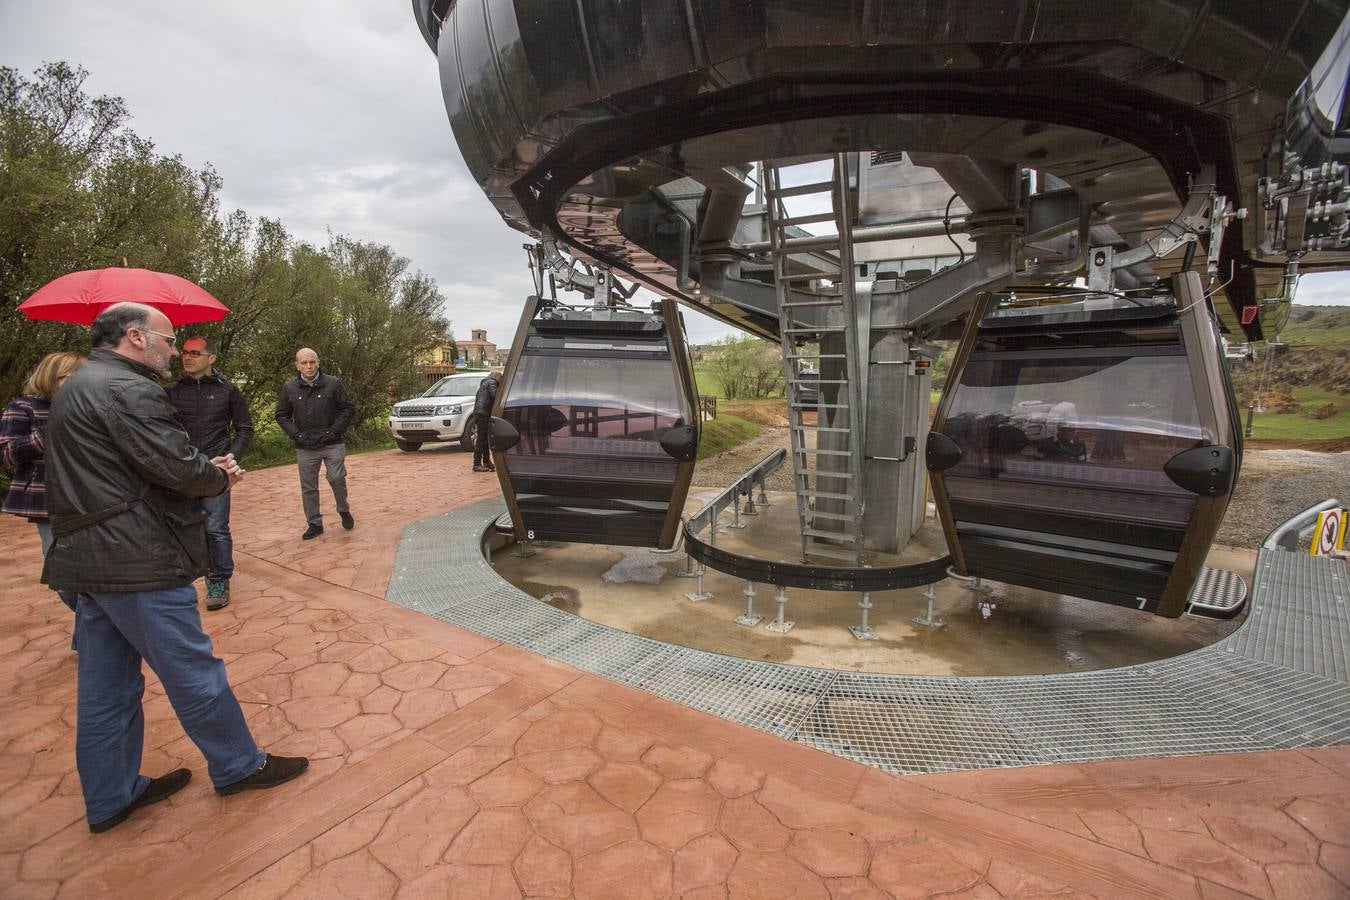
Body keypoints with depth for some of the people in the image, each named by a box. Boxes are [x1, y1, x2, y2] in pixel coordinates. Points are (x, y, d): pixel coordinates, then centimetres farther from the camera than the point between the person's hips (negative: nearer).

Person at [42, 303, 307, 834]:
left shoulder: (77, 388, 17)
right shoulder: (129, 390, -17)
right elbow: (177, 468, -23)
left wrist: (206, 468, 7)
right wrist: (220, 476, -2)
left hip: (87, 560, 10)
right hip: (138, 563, -10)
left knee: (104, 688, 17)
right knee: (192, 672, 4)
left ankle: (110, 798, 30)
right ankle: (238, 766, 20)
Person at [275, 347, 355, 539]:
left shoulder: (333, 384, -3)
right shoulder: (289, 388, 3)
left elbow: (349, 408, 1)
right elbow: (282, 415, 11)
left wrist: (334, 431, -7)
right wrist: (297, 434, -3)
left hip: (332, 444, -2)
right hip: (305, 448, 2)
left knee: (336, 478, -9)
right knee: (308, 487, 7)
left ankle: (343, 510, 18)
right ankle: (314, 524, 19)